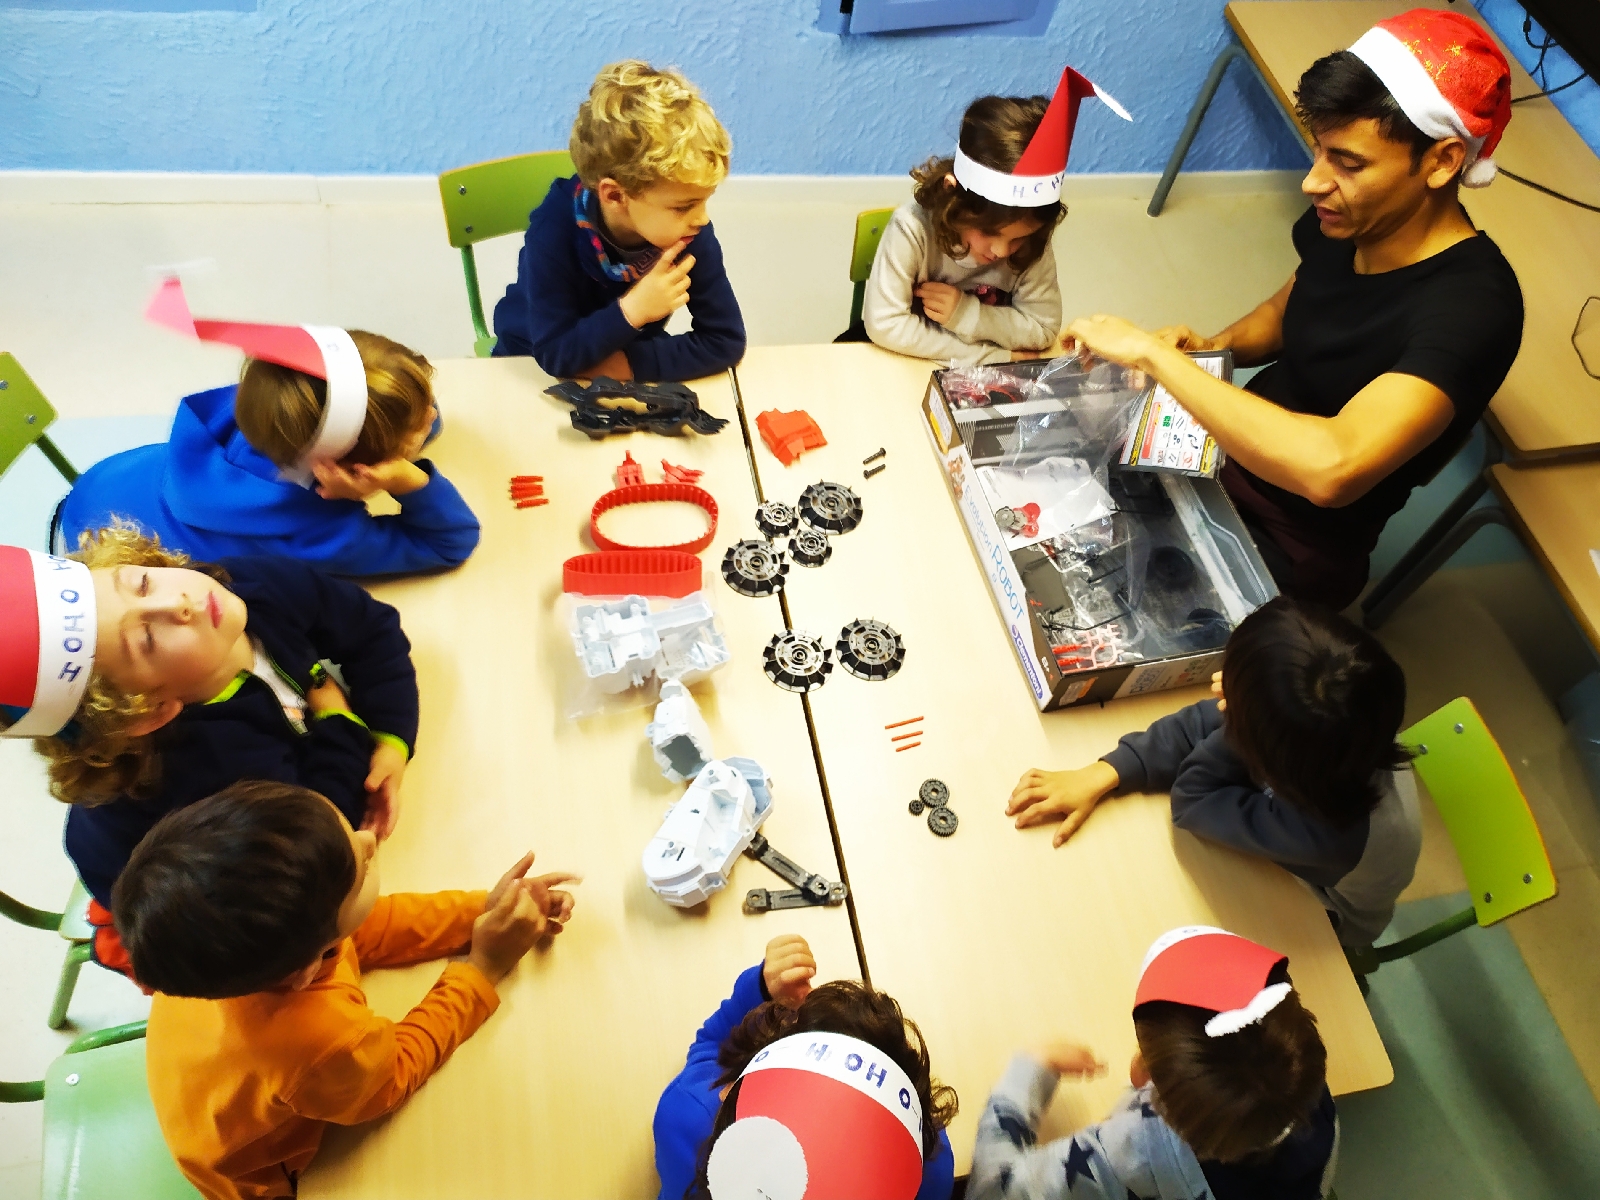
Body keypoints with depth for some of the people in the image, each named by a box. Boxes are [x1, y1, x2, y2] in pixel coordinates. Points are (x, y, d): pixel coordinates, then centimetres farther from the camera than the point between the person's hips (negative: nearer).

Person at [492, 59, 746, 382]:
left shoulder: (690, 233, -20)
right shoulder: (555, 230, -28)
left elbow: (726, 340, -20)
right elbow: (554, 355, -26)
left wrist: (631, 363, -28)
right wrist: (630, 311, -40)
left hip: (628, 374, 2)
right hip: (534, 373, -1)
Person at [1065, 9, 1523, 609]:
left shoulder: (1470, 306, -31)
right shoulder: (1346, 217, -9)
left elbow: (1330, 468, -46)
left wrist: (1152, 352, -41)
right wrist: (1213, 348, -10)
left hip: (1290, 551, -7)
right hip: (1241, 445, 7)